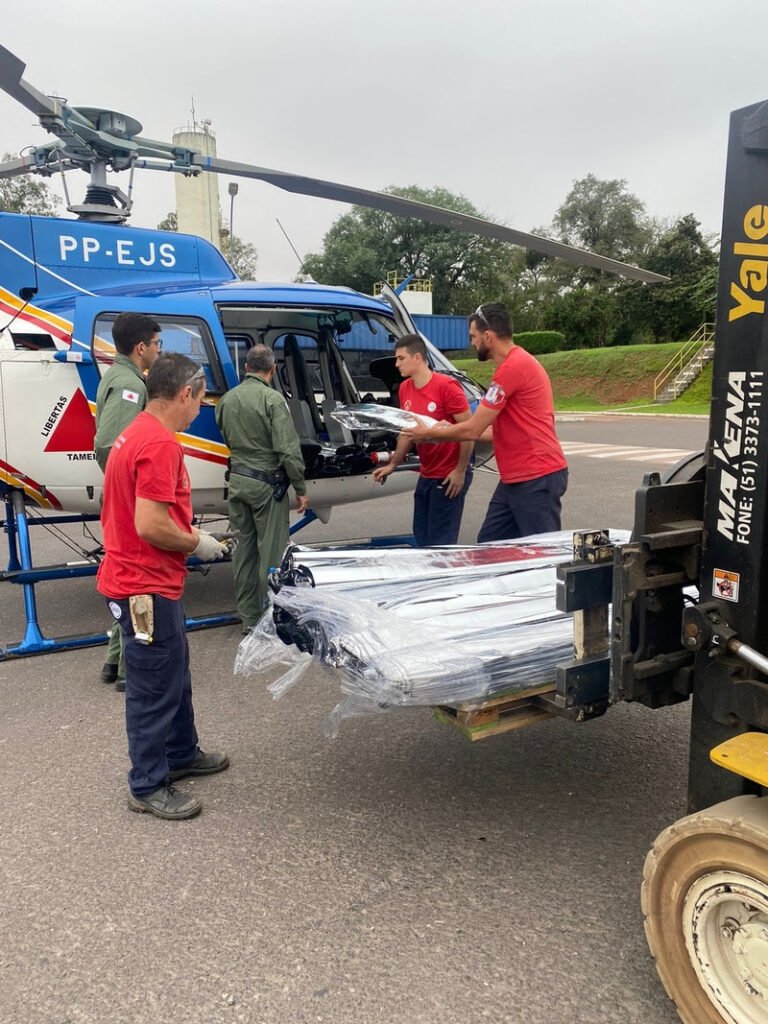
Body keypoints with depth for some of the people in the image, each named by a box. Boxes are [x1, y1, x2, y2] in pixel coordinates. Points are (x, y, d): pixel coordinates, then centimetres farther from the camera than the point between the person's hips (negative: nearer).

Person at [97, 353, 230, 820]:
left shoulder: (138, 434, 10)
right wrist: (197, 544, -12)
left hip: (151, 580, 11)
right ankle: (148, 786, 19)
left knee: (175, 673, 23)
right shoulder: (160, 445, -23)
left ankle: (181, 753, 39)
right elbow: (150, 526, -27)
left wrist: (189, 531, 13)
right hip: (147, 587, -11)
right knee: (154, 687, 3)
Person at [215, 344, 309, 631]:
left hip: (237, 481, 7)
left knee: (244, 547, 13)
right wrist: (301, 489, -11)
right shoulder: (272, 399, -14)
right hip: (267, 483, -6)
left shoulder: (227, 399, 6)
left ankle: (248, 616, 21)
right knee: (271, 551, 1)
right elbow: (288, 449, -18)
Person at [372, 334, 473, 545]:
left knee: (440, 542, -3)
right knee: (422, 537, 13)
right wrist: (392, 465, 11)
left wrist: (460, 471, -17)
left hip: (449, 477, -7)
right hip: (425, 476, 8)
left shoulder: (446, 386, -17)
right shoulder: (404, 389, 6)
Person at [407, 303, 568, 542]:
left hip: (537, 479, -10)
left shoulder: (512, 367, -18)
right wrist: (448, 431, 17)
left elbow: (473, 430, -15)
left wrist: (428, 434, 1)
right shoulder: (518, 363, 16)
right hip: (517, 479, 10)